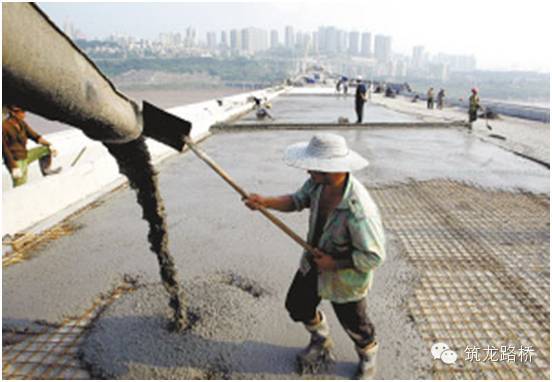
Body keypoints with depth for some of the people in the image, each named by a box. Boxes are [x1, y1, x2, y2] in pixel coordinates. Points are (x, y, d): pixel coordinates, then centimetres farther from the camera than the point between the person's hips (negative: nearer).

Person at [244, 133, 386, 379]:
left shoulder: (359, 211, -40)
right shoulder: (318, 183, -18)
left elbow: (373, 257, -31)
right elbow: (297, 200, -3)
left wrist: (334, 264, -24)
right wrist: (266, 202, -19)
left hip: (345, 278, -6)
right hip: (313, 264, 7)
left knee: (354, 325, 19)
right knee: (298, 306, 23)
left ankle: (368, 358, 56)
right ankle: (321, 344, 55)